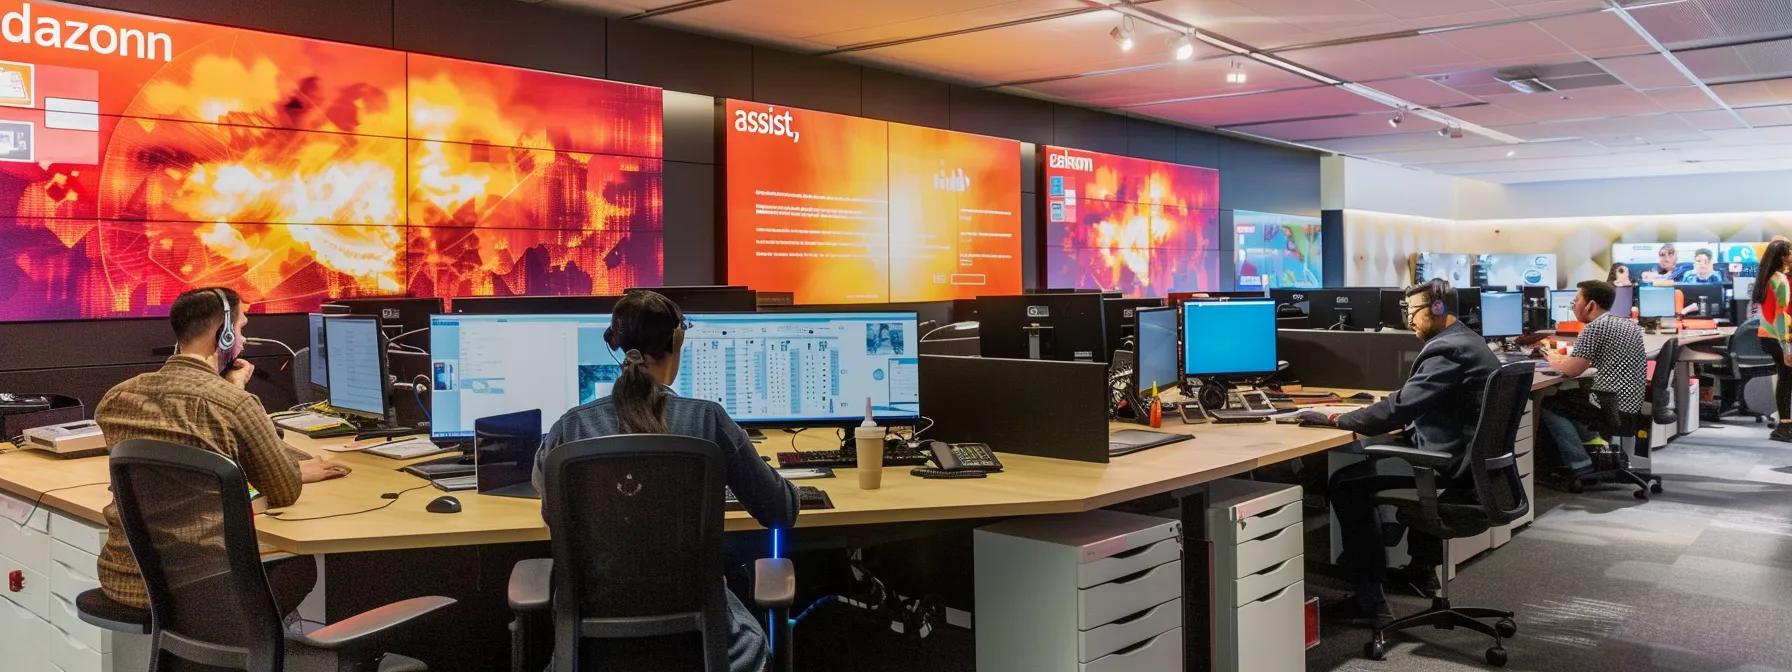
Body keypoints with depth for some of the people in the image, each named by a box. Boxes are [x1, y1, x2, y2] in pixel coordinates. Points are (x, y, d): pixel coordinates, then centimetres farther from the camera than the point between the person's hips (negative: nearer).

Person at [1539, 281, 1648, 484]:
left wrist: (1554, 360, 5)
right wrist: (1565, 358, 17)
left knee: (1548, 404, 4)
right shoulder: (1629, 324, 13)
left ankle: (1580, 466, 0)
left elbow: (1572, 371, -15)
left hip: (1613, 407, -9)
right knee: (1567, 395, 25)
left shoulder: (1594, 327, -14)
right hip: (1633, 403, 9)